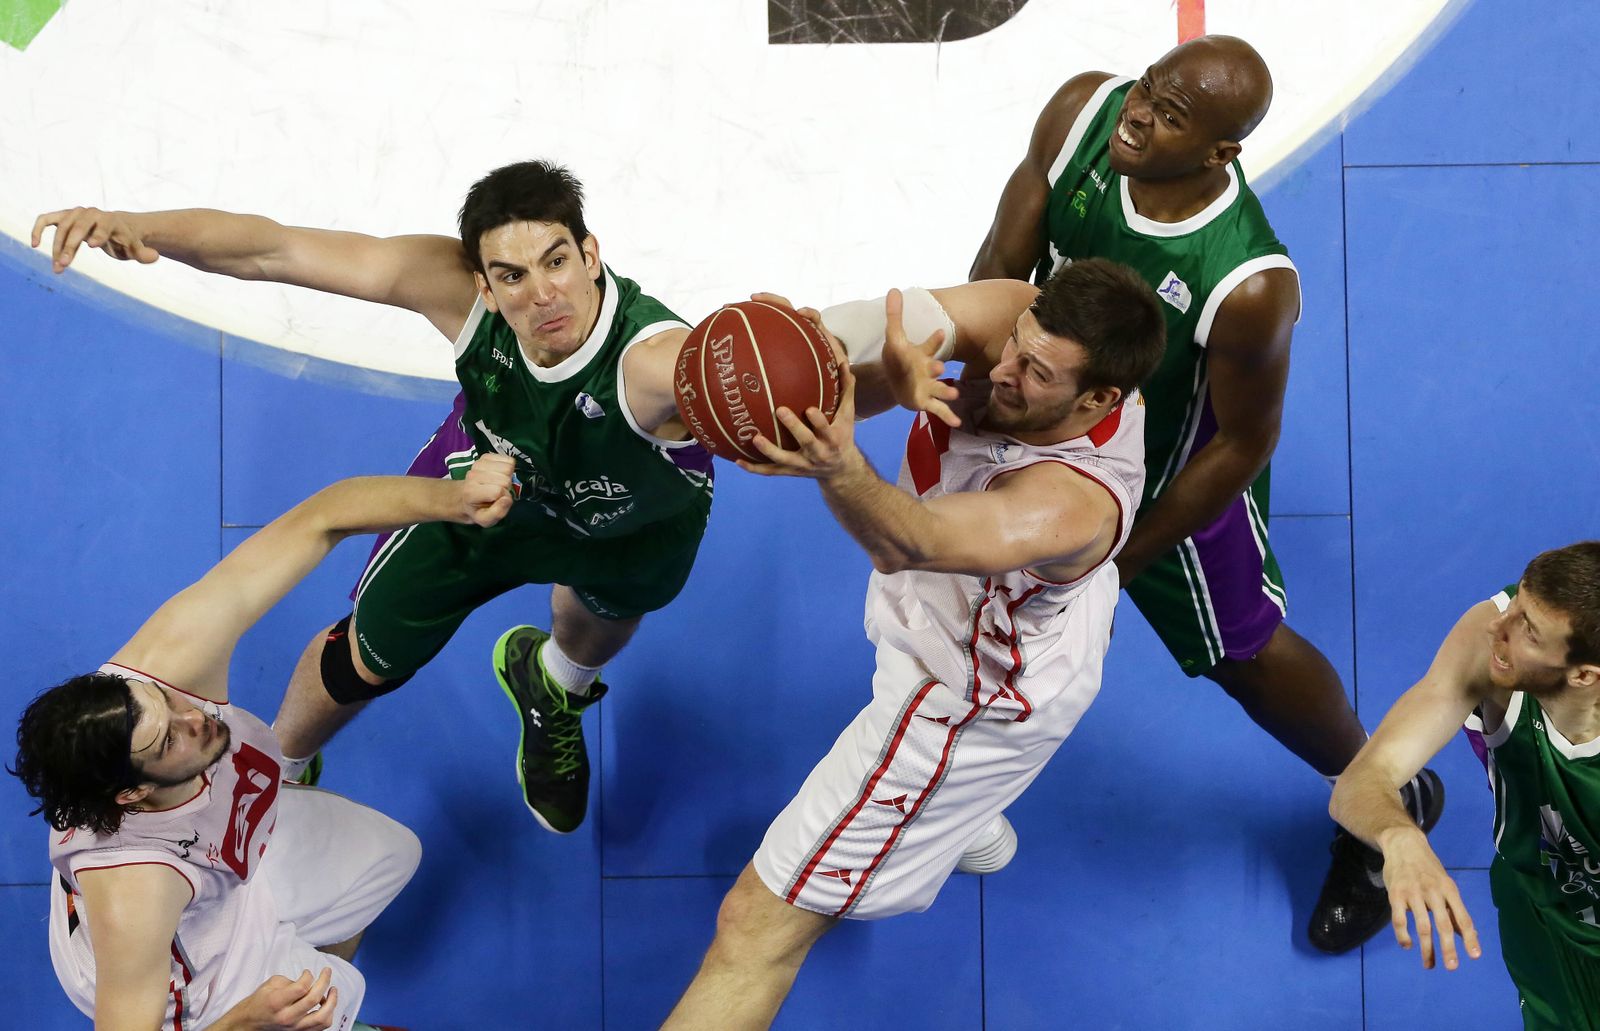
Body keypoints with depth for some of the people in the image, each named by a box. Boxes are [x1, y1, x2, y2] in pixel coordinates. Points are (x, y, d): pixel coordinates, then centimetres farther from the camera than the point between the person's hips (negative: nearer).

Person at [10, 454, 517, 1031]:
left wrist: (455, 500, -51)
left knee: (389, 854, 20)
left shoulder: (168, 661, -40)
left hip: (231, 839, 6)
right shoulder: (130, 897, -49)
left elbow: (315, 522, -39)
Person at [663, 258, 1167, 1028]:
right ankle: (970, 824, 77)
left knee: (757, 929, -4)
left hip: (969, 705, -8)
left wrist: (838, 467, -80)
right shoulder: (1025, 320, -27)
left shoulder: (1073, 502, -45)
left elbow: (912, 544, -59)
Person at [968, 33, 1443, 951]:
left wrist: (1126, 559, -16)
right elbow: (1001, 268, -14)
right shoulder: (1083, 110, -29)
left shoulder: (1249, 287, -42)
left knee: (1243, 652, 16)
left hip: (1171, 471, -5)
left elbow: (1241, 444, -25)